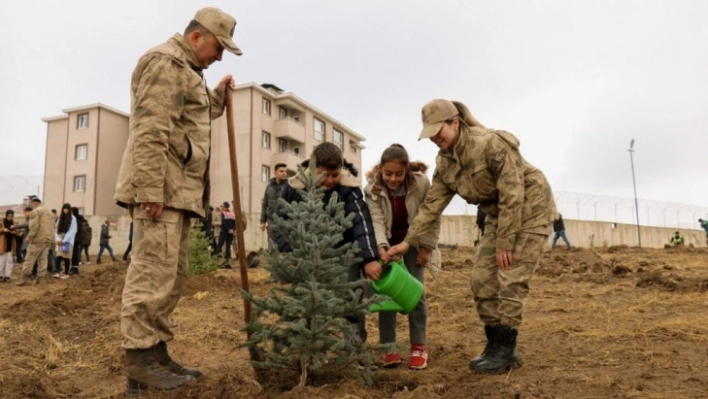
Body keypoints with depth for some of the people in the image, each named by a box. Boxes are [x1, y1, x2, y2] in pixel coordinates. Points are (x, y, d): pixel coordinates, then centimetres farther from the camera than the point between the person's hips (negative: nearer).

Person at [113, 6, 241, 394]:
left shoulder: (187, 69, 26)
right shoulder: (164, 62, -7)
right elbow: (151, 133, -18)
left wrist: (218, 96, 23)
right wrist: (152, 191, -24)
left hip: (178, 189, 11)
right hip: (160, 189, -10)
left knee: (172, 274, 10)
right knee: (153, 272, -11)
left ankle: (156, 353, 16)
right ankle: (139, 361, -5)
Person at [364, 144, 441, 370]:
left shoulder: (421, 183, -20)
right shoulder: (372, 189, -18)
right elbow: (376, 221, -26)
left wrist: (426, 247, -13)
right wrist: (381, 247, -41)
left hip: (413, 244, -1)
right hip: (387, 245, 1)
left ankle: (418, 346, 8)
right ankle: (388, 347, 6)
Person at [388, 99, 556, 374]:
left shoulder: (491, 143, -27)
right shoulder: (445, 162, -3)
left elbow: (513, 194, -26)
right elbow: (432, 205, 0)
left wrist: (504, 243, -22)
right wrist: (408, 242, -6)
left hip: (529, 208, -7)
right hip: (498, 214, 8)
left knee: (510, 280, -11)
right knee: (482, 280, 1)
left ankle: (506, 351, 0)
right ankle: (495, 345, 13)